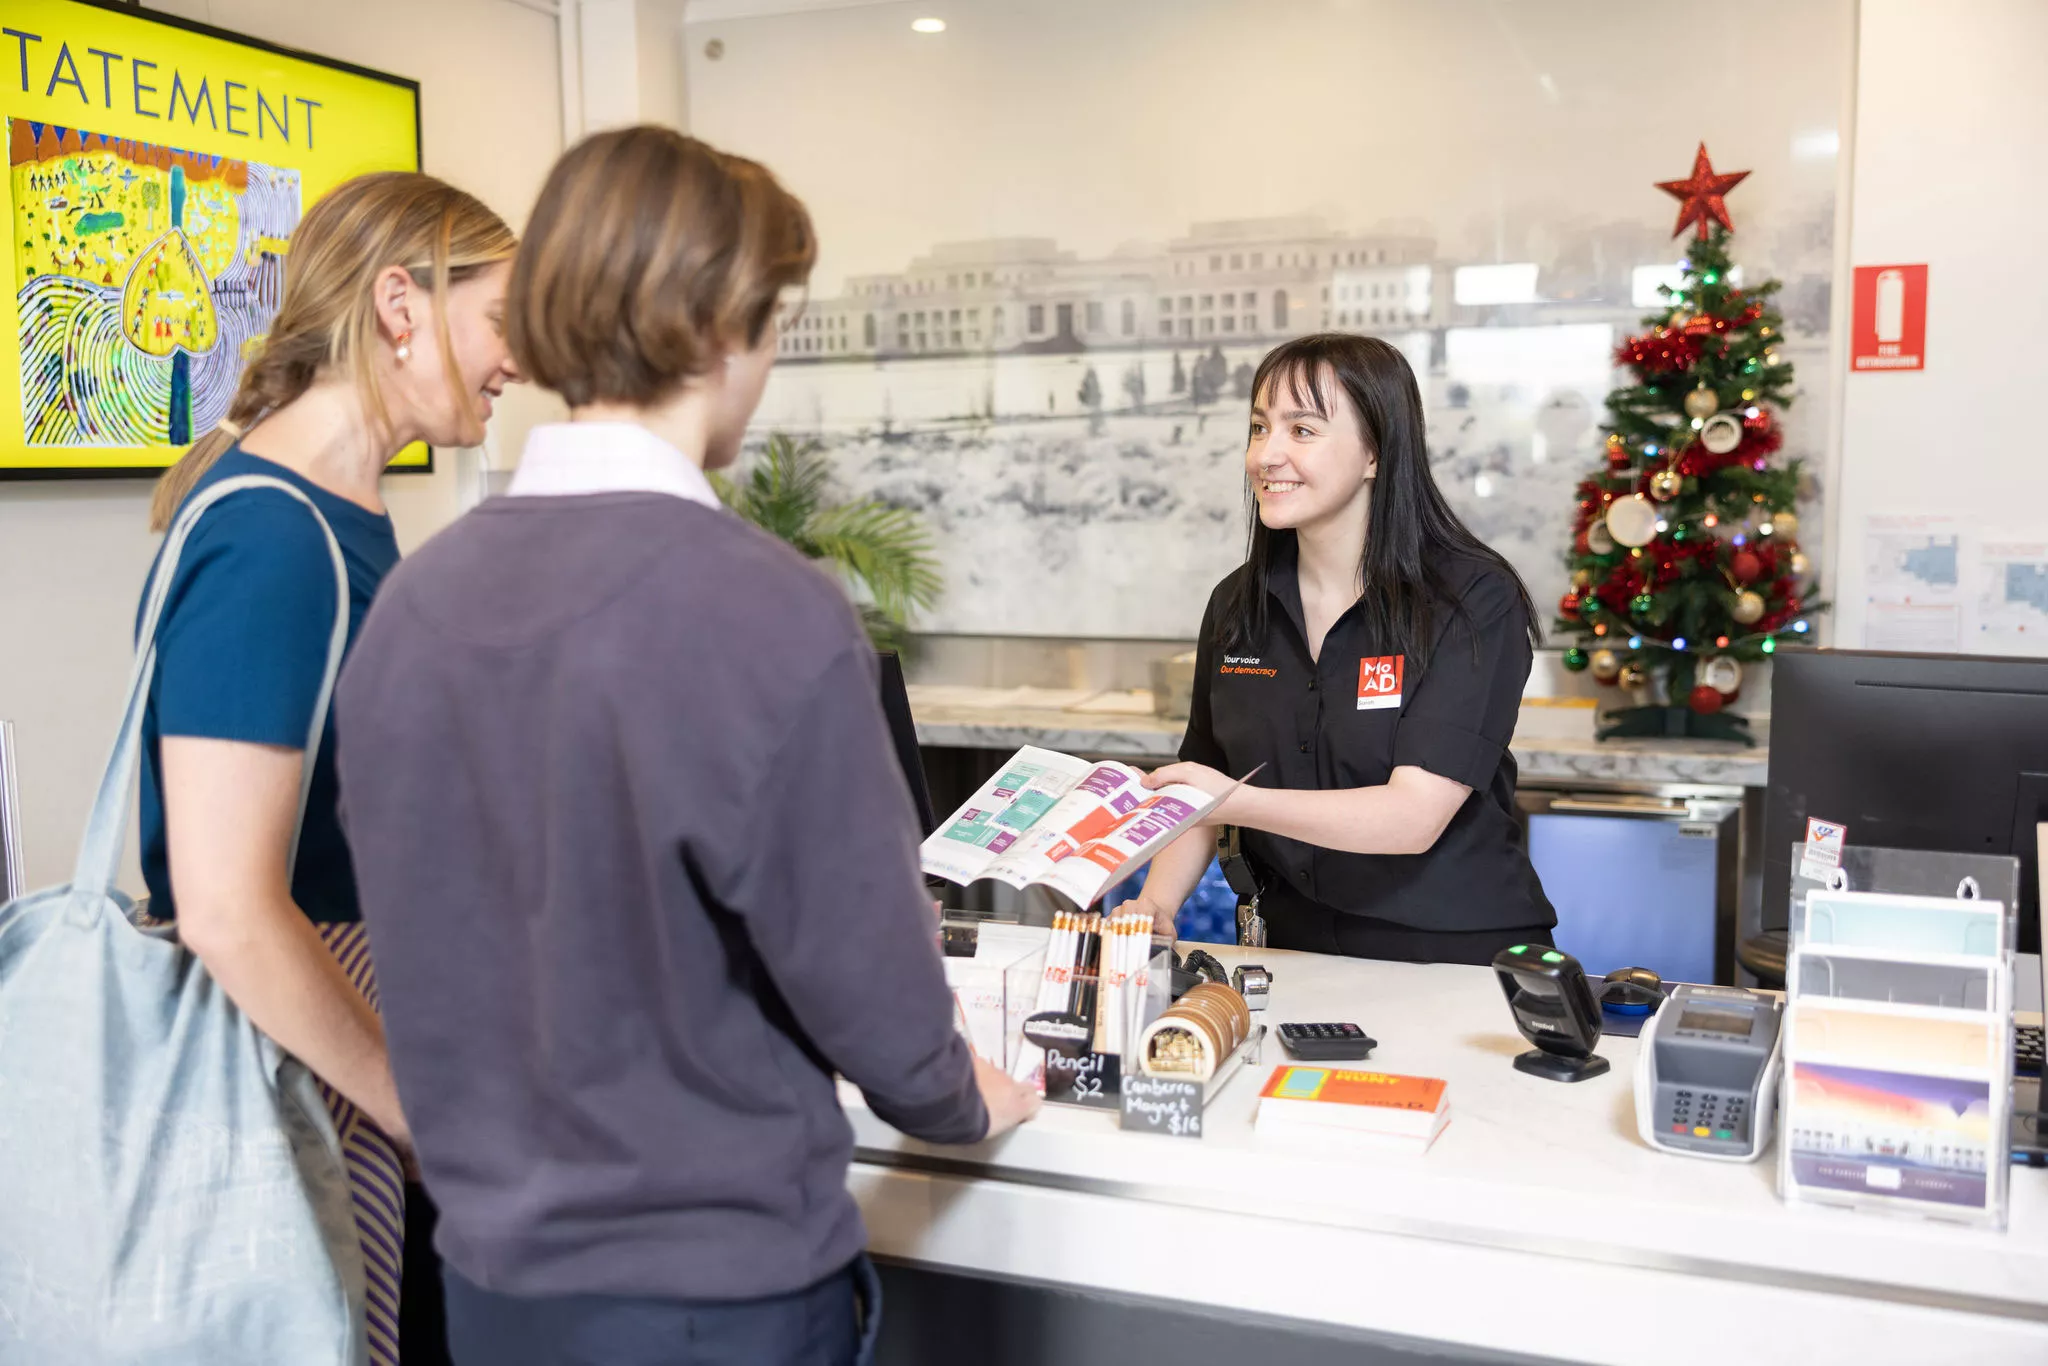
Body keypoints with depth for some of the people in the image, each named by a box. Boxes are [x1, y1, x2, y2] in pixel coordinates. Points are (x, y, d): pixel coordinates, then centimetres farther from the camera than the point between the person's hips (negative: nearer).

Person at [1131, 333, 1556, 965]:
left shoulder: (1474, 600, -10)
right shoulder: (1236, 605, 7)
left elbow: (1413, 817, -19)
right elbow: (1201, 784, 13)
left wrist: (1237, 801, -32)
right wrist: (1156, 902, -6)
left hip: (1458, 955, -4)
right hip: (1294, 949, 4)